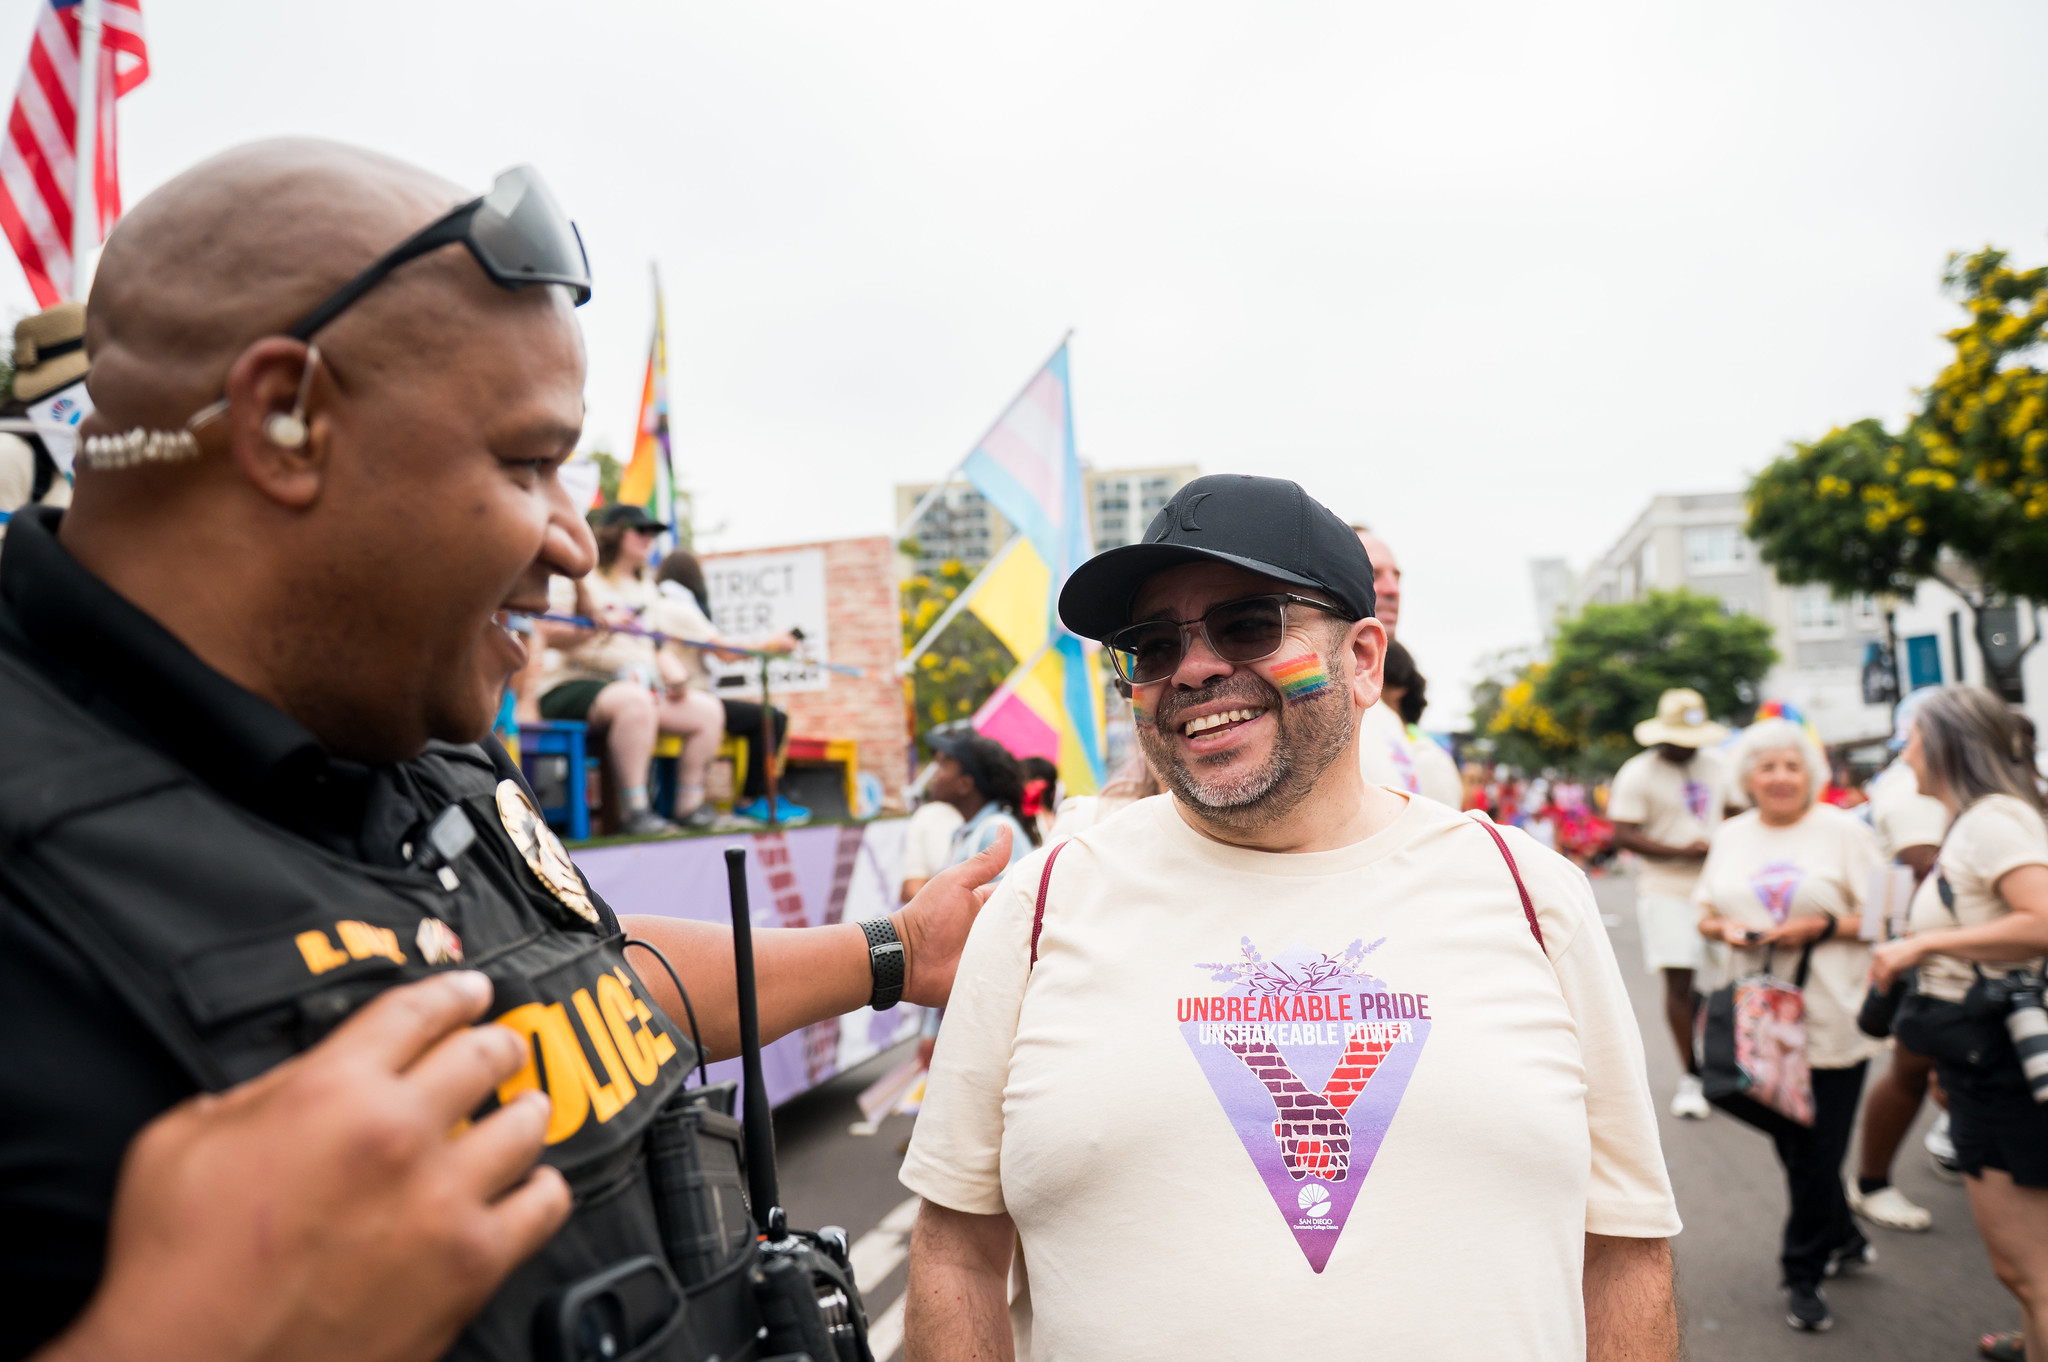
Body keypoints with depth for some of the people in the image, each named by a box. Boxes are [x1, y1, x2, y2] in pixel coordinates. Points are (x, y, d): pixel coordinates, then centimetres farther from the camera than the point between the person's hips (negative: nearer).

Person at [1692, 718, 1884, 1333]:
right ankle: (1843, 1239, 36)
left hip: (1831, 1021, -4)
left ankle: (1804, 1274, 20)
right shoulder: (1731, 837, 10)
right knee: (1792, 1139, 10)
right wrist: (1725, 928, -5)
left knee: (1816, 1150, 2)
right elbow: (1705, 913, 16)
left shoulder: (1843, 830, -3)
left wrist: (1823, 926, -18)